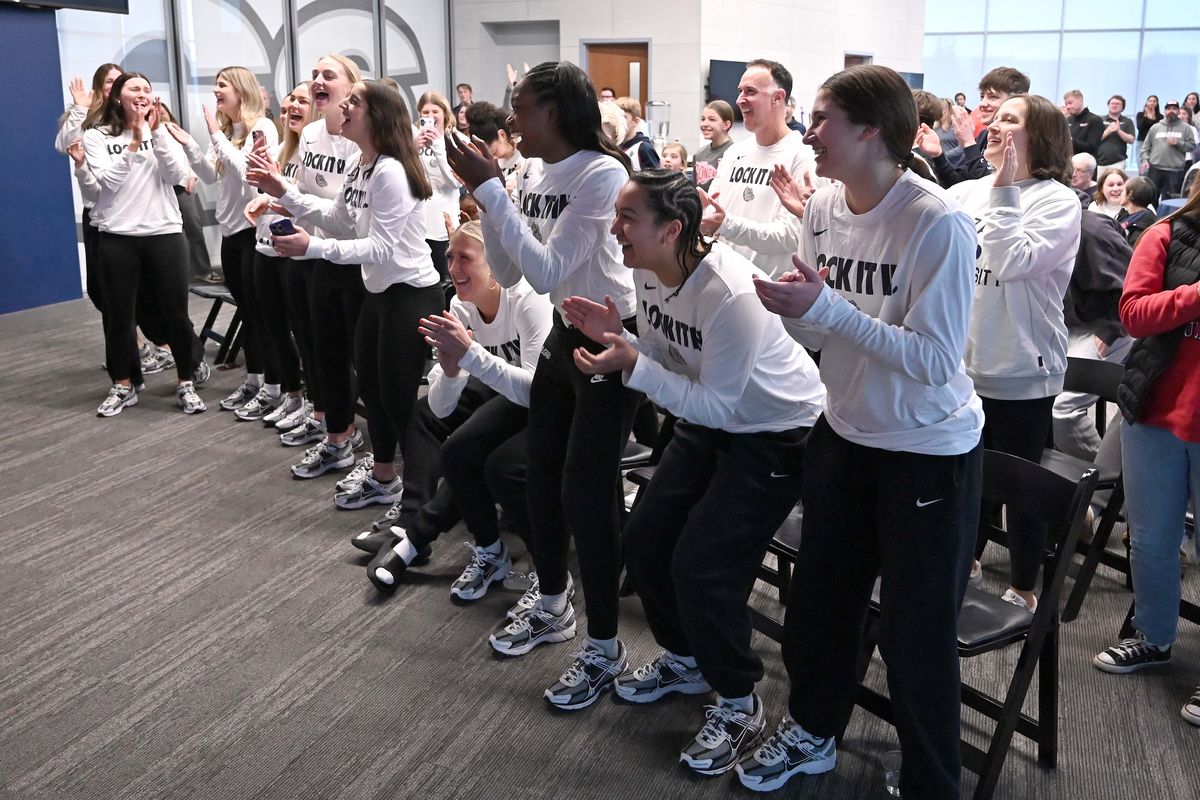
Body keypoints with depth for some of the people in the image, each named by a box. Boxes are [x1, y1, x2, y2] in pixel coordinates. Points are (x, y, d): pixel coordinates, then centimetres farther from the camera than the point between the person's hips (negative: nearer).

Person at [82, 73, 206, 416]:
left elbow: (177, 174, -6)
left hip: (164, 233, 1)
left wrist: (156, 131, -13)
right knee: (119, 315, 7)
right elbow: (108, 181, -11)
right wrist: (135, 140, -15)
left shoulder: (163, 131, 8)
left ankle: (185, 384, 15)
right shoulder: (97, 136, 2)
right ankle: (122, 387, 20)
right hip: (117, 237, -1)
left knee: (176, 314, 1)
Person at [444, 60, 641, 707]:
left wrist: (492, 190, -23)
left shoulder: (602, 174, -21)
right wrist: (486, 197, -7)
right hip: (563, 335, 8)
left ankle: (604, 648, 10)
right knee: (542, 479, 15)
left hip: (612, 342, -8)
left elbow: (548, 272, -27)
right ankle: (553, 609, 36)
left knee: (584, 492, -6)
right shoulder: (532, 173, 2)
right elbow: (508, 274, 4)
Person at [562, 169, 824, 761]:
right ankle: (684, 659, 32)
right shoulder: (649, 271, -7)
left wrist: (632, 365, -35)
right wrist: (616, 334, -15)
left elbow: (715, 405, -28)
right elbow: (664, 361, 3)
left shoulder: (731, 293, -32)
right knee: (644, 539, 7)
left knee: (701, 568, -13)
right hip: (707, 422, 9)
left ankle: (739, 705, 10)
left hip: (777, 433, -8)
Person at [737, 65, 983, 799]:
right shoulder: (824, 208, -3)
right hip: (844, 434, 6)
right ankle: (812, 733, 43)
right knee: (819, 599, 19)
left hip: (931, 450, -6)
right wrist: (791, 311, -17)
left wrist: (826, 308, -30)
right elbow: (826, 335, 5)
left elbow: (935, 361, -26)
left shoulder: (938, 223, -23)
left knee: (916, 633, 6)